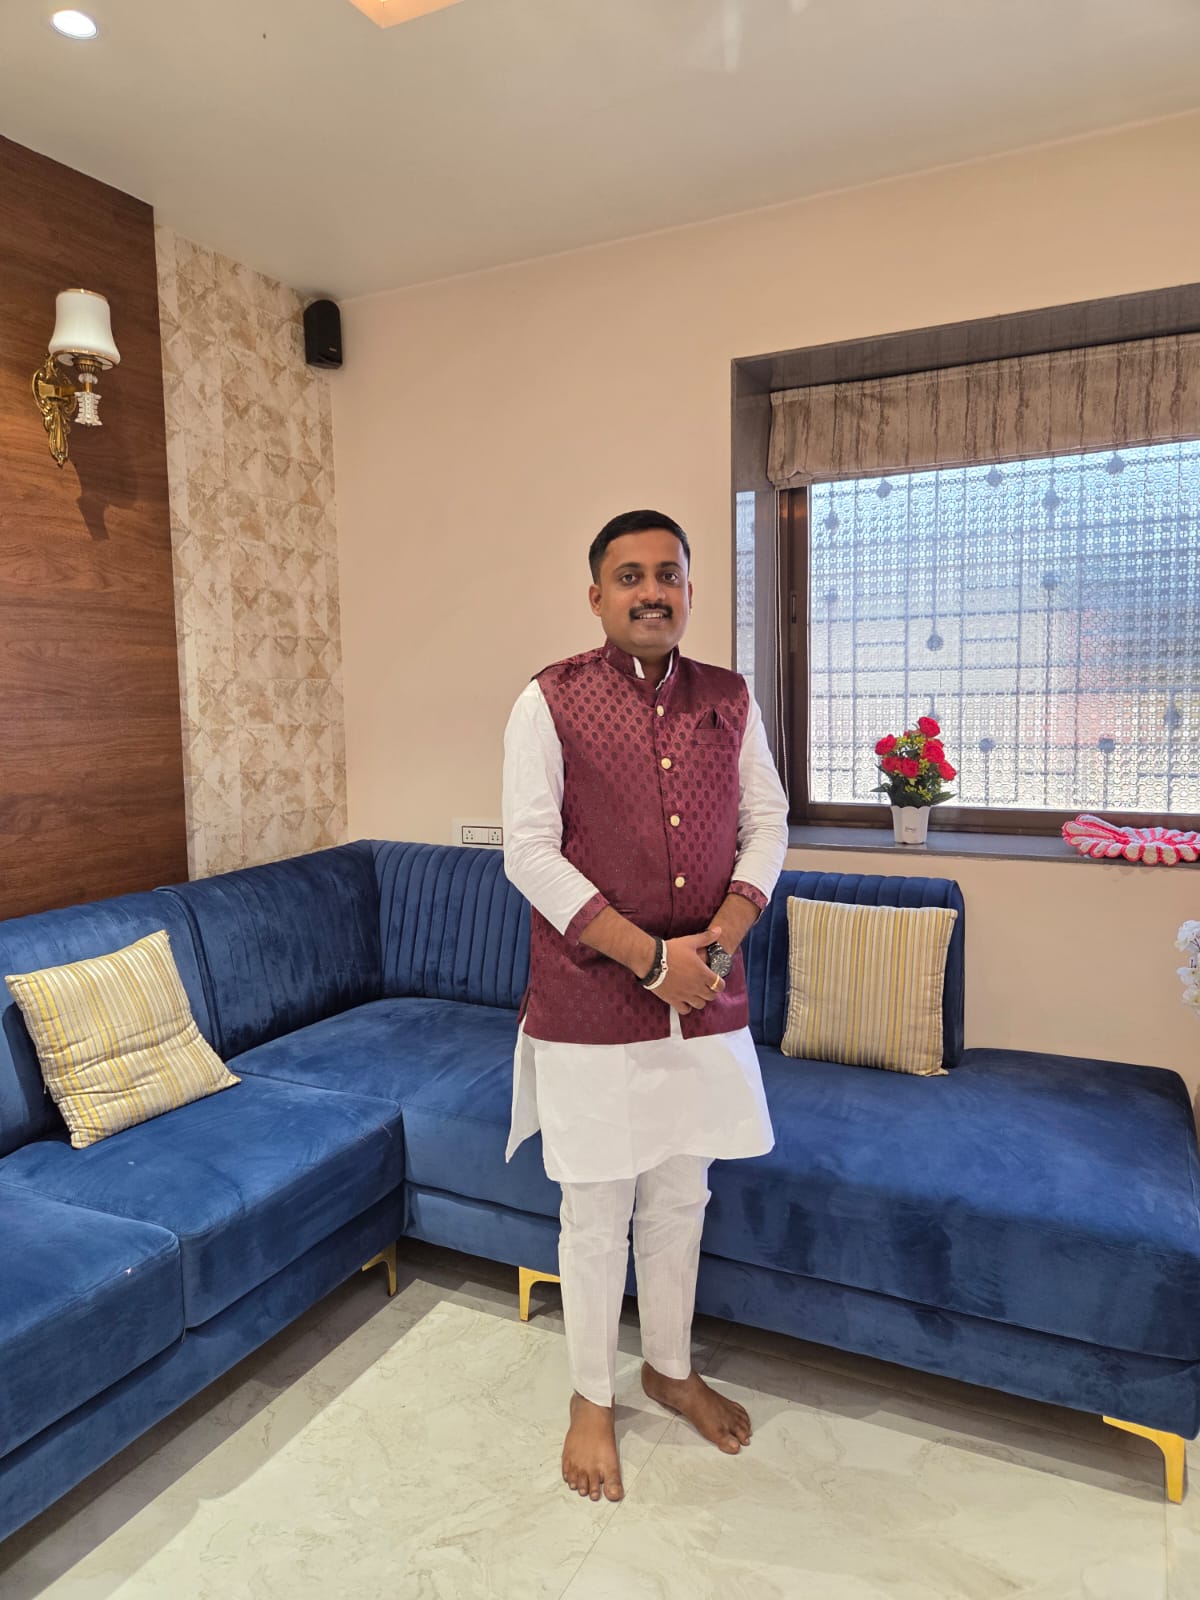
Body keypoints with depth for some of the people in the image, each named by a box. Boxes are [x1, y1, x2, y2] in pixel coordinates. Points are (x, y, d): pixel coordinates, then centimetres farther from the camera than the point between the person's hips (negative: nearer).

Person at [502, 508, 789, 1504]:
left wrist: (721, 938, -9)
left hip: (705, 1002, 4)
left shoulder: (730, 700, 4)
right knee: (598, 1211, 12)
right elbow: (530, 853, -13)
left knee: (681, 1198, 20)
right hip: (592, 1004, -4)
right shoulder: (551, 702, -9)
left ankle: (671, 1367, 44)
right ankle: (592, 1398, 36)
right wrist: (650, 958, -18)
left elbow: (768, 823, 7)